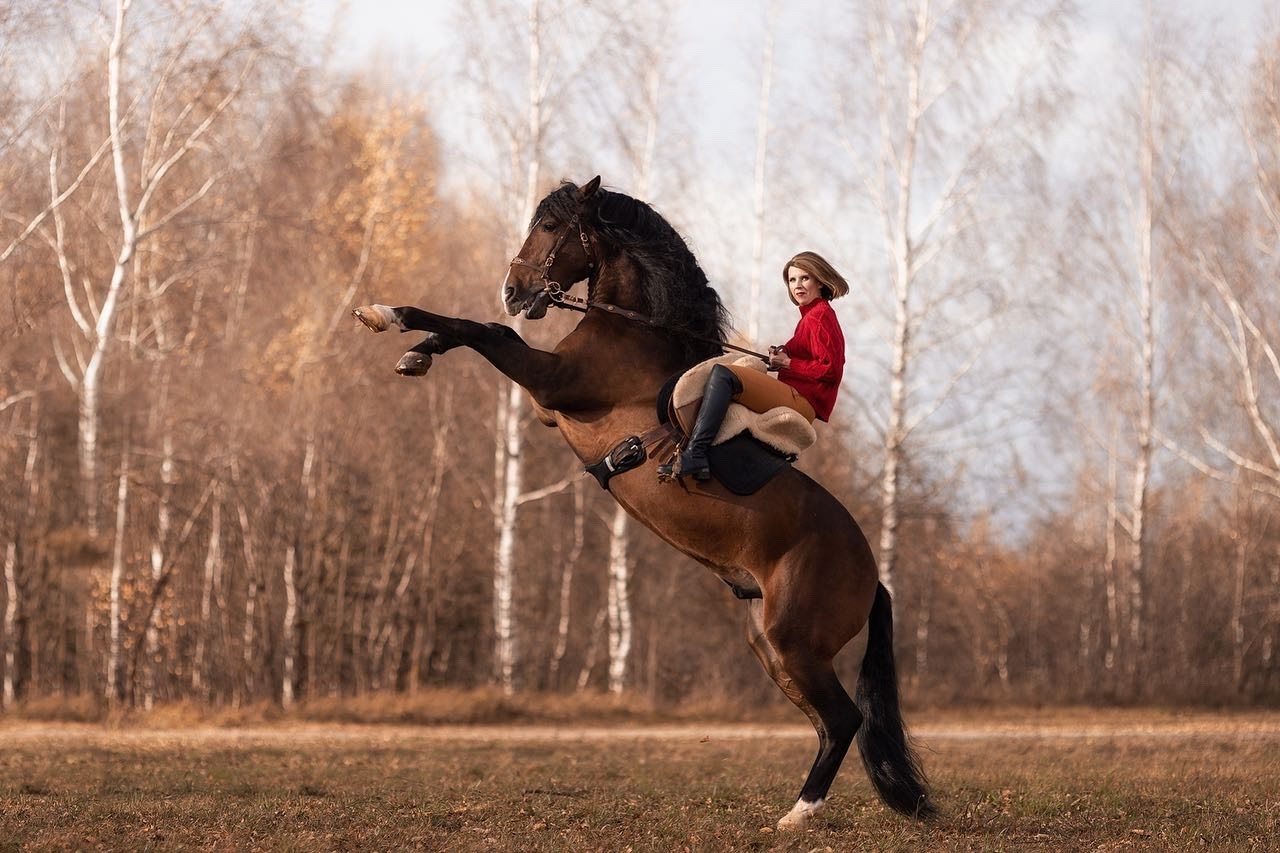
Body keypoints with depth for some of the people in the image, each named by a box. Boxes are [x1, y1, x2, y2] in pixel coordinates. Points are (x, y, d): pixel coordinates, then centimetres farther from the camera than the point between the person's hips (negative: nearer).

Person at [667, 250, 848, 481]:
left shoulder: (820, 316, -7)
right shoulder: (811, 315, 23)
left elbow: (830, 369, -17)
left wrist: (787, 363, -9)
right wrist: (782, 355, 7)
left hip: (803, 401, -11)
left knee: (722, 374, -22)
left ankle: (694, 456, -32)